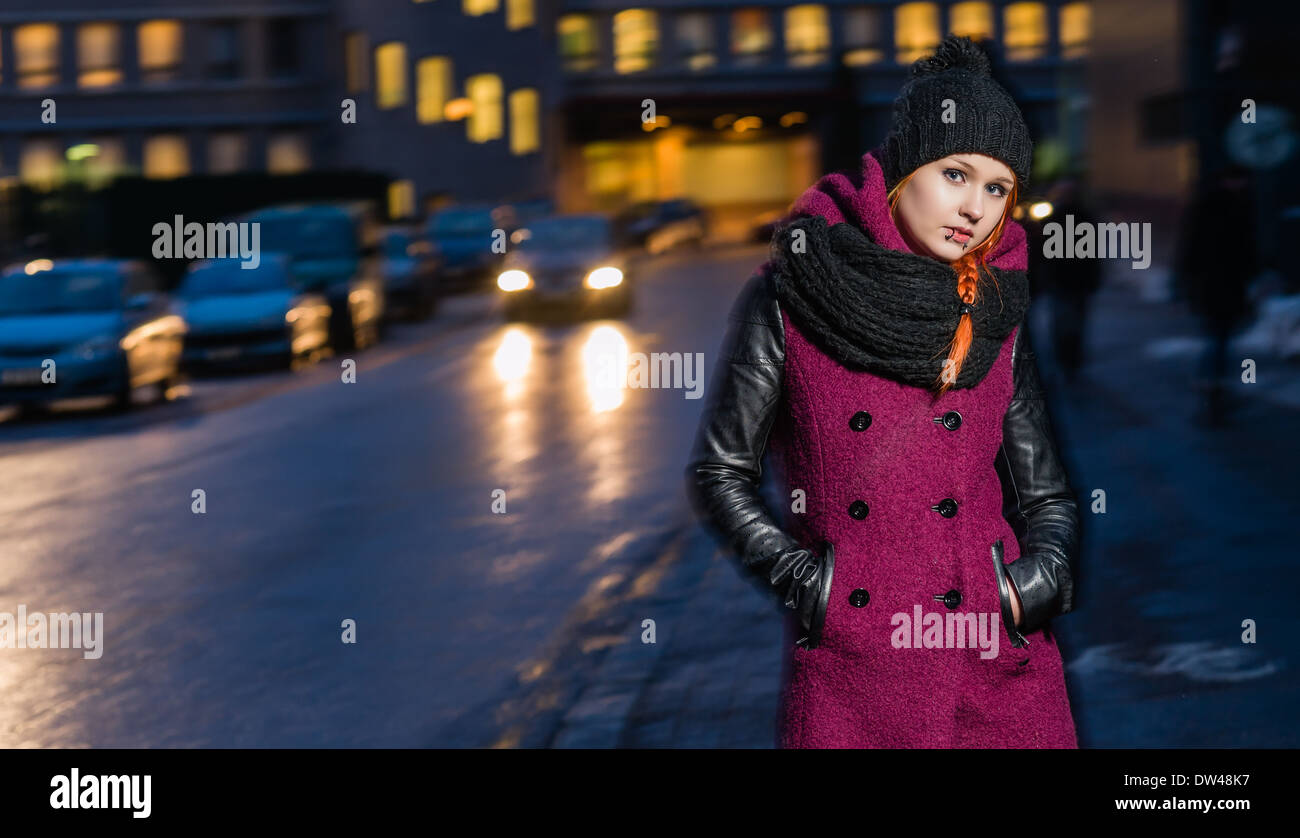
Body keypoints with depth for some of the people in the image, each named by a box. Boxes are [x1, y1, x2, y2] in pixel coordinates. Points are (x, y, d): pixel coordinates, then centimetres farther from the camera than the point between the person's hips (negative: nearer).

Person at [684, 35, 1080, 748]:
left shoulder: (997, 315, 8)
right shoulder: (786, 300, -1)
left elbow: (1045, 496, 14)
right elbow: (718, 474, 2)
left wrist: (1039, 581, -4)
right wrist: (808, 586, -7)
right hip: (847, 670, -2)